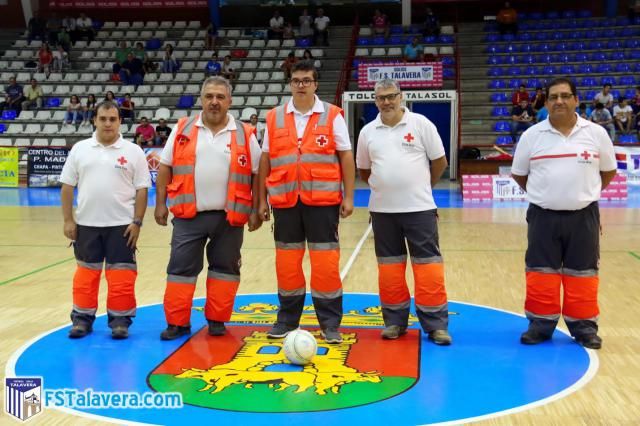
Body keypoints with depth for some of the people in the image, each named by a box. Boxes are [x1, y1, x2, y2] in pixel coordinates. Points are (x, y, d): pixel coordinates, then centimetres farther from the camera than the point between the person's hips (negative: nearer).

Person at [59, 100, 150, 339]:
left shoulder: (133, 152, -1)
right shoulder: (80, 149, 5)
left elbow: (141, 190, -2)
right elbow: (67, 187, 6)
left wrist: (137, 222, -8)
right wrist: (68, 220, 1)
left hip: (121, 225, -2)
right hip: (86, 224, 2)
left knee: (121, 273, 2)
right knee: (86, 271, 10)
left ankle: (120, 319, 12)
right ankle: (83, 318, 21)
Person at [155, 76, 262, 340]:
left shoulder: (245, 135, 2)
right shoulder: (182, 130, 4)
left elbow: (257, 174, 4)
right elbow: (165, 168, 7)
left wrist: (255, 210, -1)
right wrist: (160, 204, 2)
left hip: (229, 217, 0)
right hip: (189, 215, 0)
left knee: (225, 268, 8)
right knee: (181, 268, 2)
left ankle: (217, 320, 22)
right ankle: (177, 322, 12)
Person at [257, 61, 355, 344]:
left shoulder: (332, 116, 3)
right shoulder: (274, 118, 9)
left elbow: (346, 156, 2)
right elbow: (265, 160, 11)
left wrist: (348, 196, -4)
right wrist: (262, 200, 9)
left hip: (322, 200, -2)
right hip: (285, 201, 2)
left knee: (325, 262, -1)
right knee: (286, 261, 9)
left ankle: (330, 324, 11)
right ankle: (287, 320, 24)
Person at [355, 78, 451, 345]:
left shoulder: (421, 124, -2)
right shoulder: (368, 132, 6)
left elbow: (439, 162, 4)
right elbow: (364, 170, 17)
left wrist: (421, 188, 11)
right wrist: (385, 188, 12)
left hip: (420, 208, -3)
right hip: (382, 210, 3)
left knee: (428, 263, -1)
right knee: (389, 265, 9)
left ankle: (436, 325, 6)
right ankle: (394, 321, 21)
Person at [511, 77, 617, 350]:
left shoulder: (596, 133, 0)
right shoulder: (532, 135, -1)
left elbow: (608, 171, 12)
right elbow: (519, 174, 10)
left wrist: (586, 193, 11)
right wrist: (541, 195, 9)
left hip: (583, 216, 0)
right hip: (543, 216, 0)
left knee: (582, 273, 8)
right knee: (540, 272, 6)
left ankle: (584, 327, 20)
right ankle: (541, 324, 18)